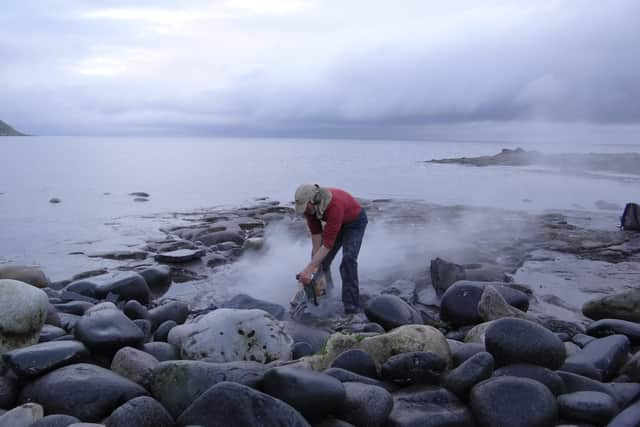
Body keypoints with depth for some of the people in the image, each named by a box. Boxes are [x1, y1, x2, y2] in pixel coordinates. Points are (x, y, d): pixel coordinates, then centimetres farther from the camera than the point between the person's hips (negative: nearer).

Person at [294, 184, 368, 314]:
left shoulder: (335, 205, -43)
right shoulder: (309, 206, -22)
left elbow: (328, 243, -44)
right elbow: (316, 234, -16)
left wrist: (309, 269, -46)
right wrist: (315, 264, -20)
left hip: (355, 222, -7)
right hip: (335, 222, 7)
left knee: (348, 258, -23)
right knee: (321, 259, 2)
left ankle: (351, 304, -15)